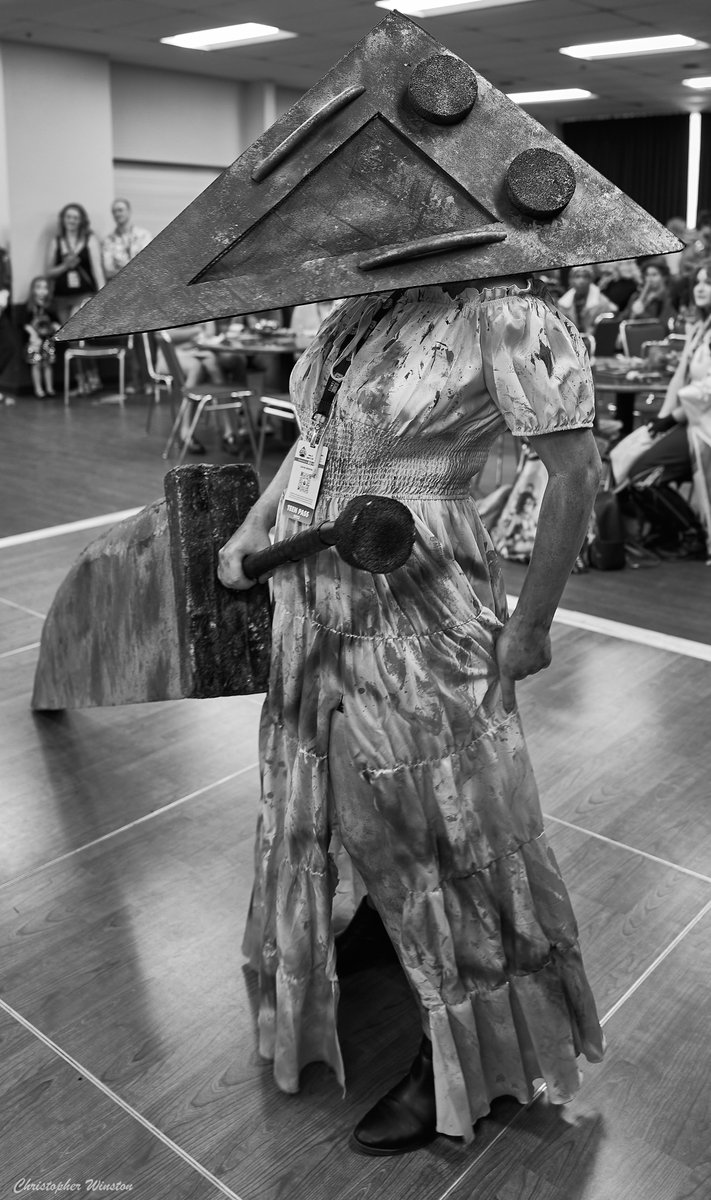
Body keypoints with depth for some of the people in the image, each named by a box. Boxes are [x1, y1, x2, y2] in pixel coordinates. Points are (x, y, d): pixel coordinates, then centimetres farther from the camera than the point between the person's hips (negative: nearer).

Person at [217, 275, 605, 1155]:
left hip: (418, 619, -7)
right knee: (318, 804, 22)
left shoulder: (504, 314, -15)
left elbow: (574, 473, -14)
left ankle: (455, 1064, 33)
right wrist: (256, 524, 11)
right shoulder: (365, 304, 7)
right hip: (315, 604, 8)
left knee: (433, 831, 8)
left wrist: (530, 626, -10)